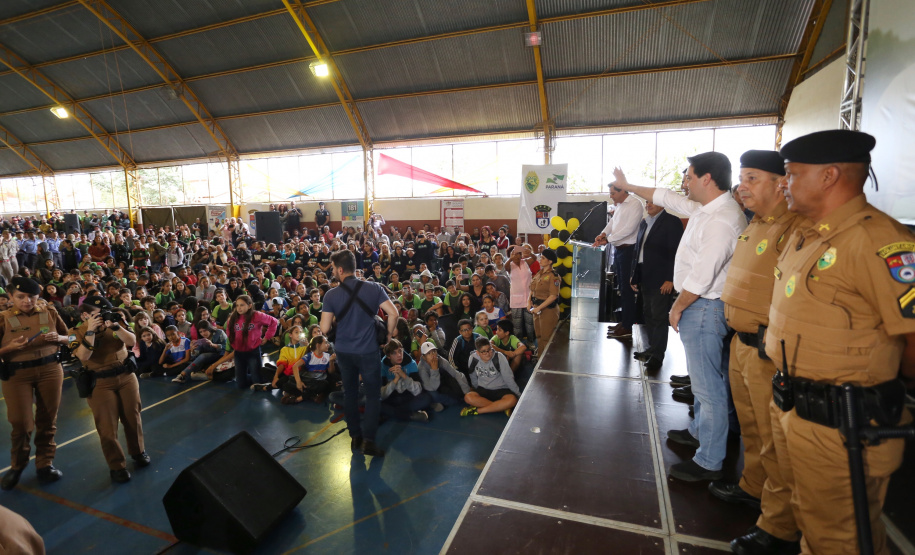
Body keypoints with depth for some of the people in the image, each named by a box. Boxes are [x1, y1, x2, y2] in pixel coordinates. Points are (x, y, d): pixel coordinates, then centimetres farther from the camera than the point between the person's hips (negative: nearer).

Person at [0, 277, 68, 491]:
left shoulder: (50, 312, 2)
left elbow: (69, 338, 11)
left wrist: (57, 338, -9)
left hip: (50, 370, 2)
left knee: (47, 419, 9)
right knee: (21, 423, 0)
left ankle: (45, 463, 24)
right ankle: (17, 465, 27)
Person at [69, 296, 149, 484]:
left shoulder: (117, 323, 1)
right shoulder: (77, 332, -5)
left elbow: (132, 341, -13)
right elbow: (83, 356, -20)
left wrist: (114, 325, -25)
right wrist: (91, 331, -26)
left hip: (126, 376, 2)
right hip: (100, 382, -2)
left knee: (133, 418, 11)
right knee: (107, 426, 0)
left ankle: (138, 452, 31)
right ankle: (116, 466, 13)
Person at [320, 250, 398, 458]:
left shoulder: (331, 295, -8)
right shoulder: (373, 288, -9)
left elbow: (324, 329, -9)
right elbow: (393, 313, -13)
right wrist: (389, 334, 3)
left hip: (343, 350, 2)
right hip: (368, 350, -2)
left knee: (349, 392, 17)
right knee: (373, 394, 8)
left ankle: (355, 436, 26)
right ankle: (368, 440, 3)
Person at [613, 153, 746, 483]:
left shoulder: (721, 220, -23)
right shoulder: (703, 208, 8)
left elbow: (701, 277, -24)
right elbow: (665, 197, 22)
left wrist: (677, 307, -11)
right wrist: (628, 186, 30)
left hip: (704, 308, -11)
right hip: (697, 305, 11)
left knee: (708, 385, -1)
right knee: (703, 378, 24)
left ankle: (709, 463, 13)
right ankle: (700, 431, 43)